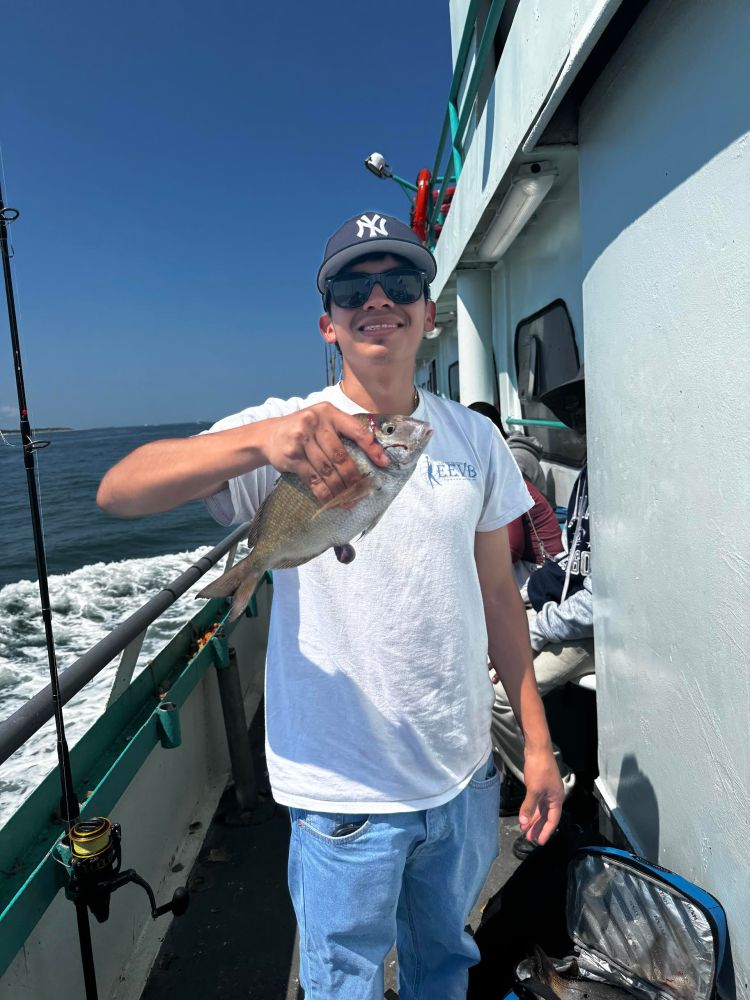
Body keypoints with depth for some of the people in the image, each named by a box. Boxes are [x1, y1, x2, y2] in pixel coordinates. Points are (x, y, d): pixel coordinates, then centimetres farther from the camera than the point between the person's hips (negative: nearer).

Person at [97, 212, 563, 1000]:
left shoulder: (474, 439, 0)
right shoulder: (286, 432, -13)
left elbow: (497, 593, 5)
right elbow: (118, 491, -25)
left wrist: (537, 740, 6)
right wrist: (260, 438, -43)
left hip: (465, 778, 4)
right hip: (346, 791, -3)